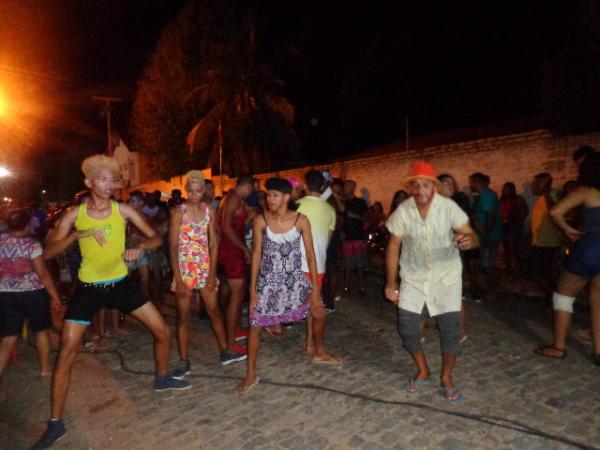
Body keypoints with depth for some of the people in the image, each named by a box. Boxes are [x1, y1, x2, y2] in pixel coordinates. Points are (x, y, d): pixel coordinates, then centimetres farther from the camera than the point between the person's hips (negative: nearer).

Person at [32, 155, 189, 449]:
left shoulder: (123, 210, -6)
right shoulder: (74, 214, -7)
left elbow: (156, 238, -3)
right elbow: (47, 253, -12)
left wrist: (139, 248, -24)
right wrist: (77, 234, -27)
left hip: (120, 284, 2)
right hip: (88, 289, -1)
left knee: (163, 331, 2)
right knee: (66, 352, -5)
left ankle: (161, 379, 29)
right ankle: (56, 423, 14)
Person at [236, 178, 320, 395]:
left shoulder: (301, 220, -11)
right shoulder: (261, 220, -11)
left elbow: (310, 253, -6)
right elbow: (256, 254, -6)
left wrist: (315, 287, -6)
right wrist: (253, 289, -6)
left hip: (295, 278, 1)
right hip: (268, 279, -1)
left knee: (318, 312, 9)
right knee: (255, 326, 2)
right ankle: (250, 375, 21)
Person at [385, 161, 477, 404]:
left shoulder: (449, 207, -17)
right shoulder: (402, 211, -13)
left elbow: (471, 235, -16)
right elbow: (393, 247, -6)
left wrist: (468, 240, -43)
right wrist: (390, 283, -4)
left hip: (446, 277, -1)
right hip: (413, 278, 1)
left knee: (450, 330, -1)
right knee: (407, 328, 2)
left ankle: (446, 378, 25)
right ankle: (423, 372, 29)